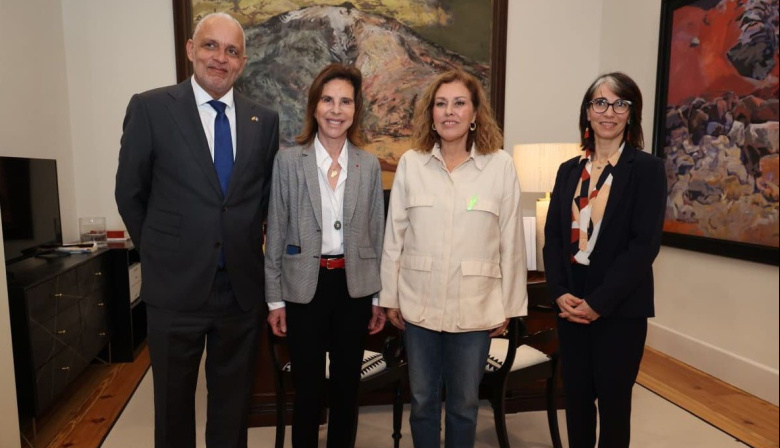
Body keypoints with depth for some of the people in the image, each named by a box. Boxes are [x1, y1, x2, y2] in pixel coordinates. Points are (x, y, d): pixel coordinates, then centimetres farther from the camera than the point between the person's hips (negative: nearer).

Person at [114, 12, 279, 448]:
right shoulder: (150, 107, -4)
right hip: (177, 286, -1)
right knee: (174, 402, 17)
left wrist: (247, 245, 9)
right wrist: (162, 251, 7)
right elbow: (130, 194, 2)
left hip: (243, 287, 2)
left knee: (234, 403, 18)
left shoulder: (265, 120, 3)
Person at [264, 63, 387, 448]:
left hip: (354, 285, 2)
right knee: (308, 387, 10)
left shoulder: (369, 165, 2)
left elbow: (377, 234, 6)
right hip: (304, 285, -2)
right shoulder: (288, 161, -4)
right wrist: (275, 298, -2)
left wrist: (380, 297, 6)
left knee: (347, 385, 15)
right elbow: (276, 233, -1)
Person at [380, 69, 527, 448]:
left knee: (464, 405, 15)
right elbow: (394, 236, 2)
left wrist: (508, 305, 1)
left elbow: (511, 241, -2)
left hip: (475, 306, -1)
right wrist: (390, 296, 3)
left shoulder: (501, 165, -5)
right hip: (419, 303, 1)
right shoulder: (410, 163, -2)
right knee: (422, 401, 16)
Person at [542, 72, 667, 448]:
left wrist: (599, 302, -16)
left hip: (620, 309, -3)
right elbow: (553, 236, 5)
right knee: (576, 398, 14)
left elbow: (645, 244, -12)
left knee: (614, 403, 10)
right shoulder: (569, 170, 9)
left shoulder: (647, 168, -4)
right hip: (570, 305, 4)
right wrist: (559, 293, -9)